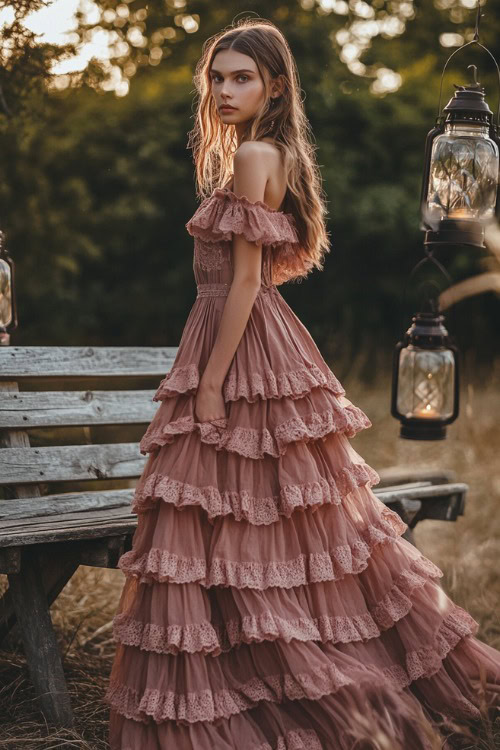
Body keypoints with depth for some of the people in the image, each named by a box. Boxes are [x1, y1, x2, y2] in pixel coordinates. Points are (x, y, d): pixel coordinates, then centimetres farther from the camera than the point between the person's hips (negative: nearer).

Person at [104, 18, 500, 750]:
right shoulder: (277, 155, 16)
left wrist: (209, 386, -18)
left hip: (243, 352, -10)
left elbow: (246, 280, -18)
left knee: (223, 523, -4)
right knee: (285, 522, 14)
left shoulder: (253, 156, -13)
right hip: (266, 341, 10)